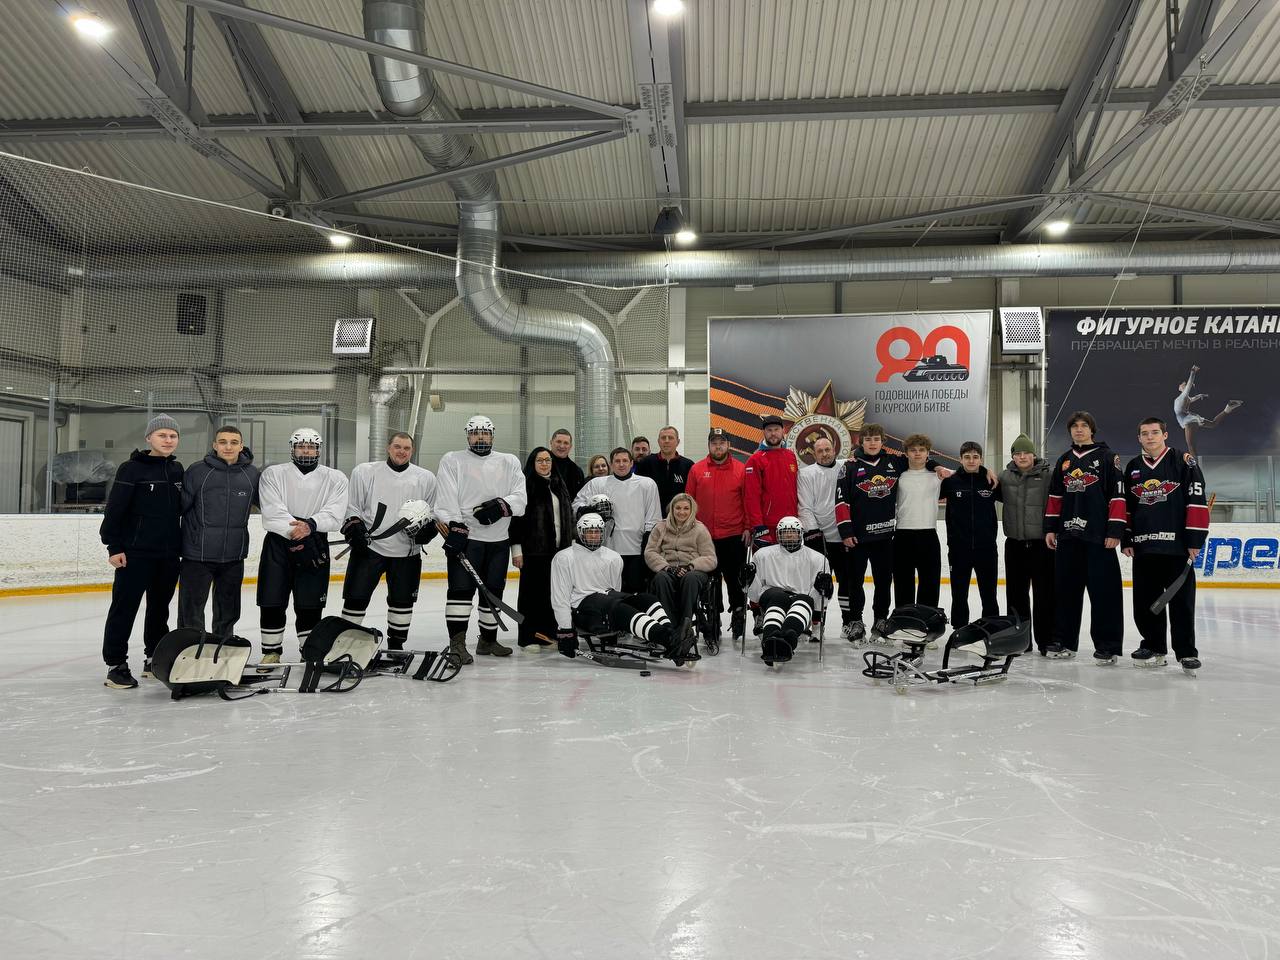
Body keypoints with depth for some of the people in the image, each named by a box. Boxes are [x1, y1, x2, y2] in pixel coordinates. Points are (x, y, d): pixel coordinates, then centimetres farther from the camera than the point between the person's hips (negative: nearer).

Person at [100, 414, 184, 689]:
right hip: (136, 552, -6)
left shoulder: (177, 470, 9)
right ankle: (116, 665, 5)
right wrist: (114, 546, -12)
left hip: (169, 553, 6)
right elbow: (114, 509, -9)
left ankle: (154, 659, 25)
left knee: (160, 607, 14)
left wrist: (182, 545, 15)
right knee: (124, 607, -2)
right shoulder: (132, 468, -7)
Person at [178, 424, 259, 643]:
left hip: (233, 556, 3)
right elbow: (179, 505, -6)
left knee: (228, 611, 17)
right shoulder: (197, 471, -6)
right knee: (191, 609, 3)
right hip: (197, 555, -3)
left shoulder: (252, 474, 1)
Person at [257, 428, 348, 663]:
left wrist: (310, 525, -25)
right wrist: (296, 532, -22)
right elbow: (272, 513, -9)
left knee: (310, 605, 2)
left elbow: (335, 514, -8)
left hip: (316, 546, 0)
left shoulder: (335, 479, 5)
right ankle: (271, 651, 18)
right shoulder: (273, 474, 4)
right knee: (272, 602, 2)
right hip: (278, 544, 0)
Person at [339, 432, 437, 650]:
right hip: (369, 546, -2)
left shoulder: (426, 478, 6)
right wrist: (354, 527, -8)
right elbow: (351, 505, 6)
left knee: (402, 599, 10)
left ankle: (396, 644, 26)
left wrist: (428, 528, -7)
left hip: (407, 551, 2)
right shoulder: (364, 471, 2)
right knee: (356, 596, -2)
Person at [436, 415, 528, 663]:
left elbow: (520, 497, 0)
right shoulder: (452, 460, 4)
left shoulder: (509, 463, 12)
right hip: (464, 536, -4)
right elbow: (446, 498, -7)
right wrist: (455, 526, -19)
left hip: (498, 540, 4)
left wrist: (501, 506, -19)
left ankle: (488, 640, 25)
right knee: (461, 588, -13)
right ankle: (457, 643, -11)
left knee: (494, 591, 11)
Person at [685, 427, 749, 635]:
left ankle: (738, 616, 18)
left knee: (735, 579, 3)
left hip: (735, 536, -1)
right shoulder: (696, 469, 4)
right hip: (705, 537, 2)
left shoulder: (741, 469, 1)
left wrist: (748, 527, -2)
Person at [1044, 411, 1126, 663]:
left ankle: (1108, 646, 1)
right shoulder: (1064, 460, 16)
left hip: (1098, 536, -5)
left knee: (1104, 590, -5)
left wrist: (1115, 530, -12)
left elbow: (1118, 495, -5)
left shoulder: (1107, 457, 1)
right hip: (1068, 535, 5)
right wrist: (1050, 528, 10)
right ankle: (1064, 641, 17)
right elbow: (1054, 497, 17)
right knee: (1065, 588, 8)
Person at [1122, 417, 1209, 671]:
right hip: (1143, 547, 5)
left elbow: (1197, 501, -6)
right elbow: (1126, 506, 17)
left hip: (1177, 545, -5)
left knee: (1181, 601, -1)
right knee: (1145, 601, 8)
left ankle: (1186, 652, 6)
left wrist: (1195, 539, -11)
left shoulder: (1183, 462, -1)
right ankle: (1153, 647, 20)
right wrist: (1126, 539, 10)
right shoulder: (1133, 468, 14)